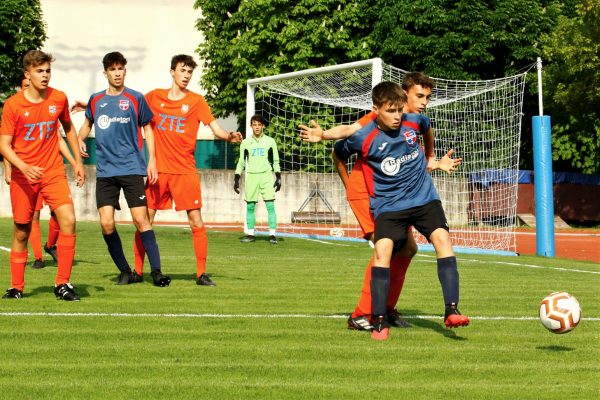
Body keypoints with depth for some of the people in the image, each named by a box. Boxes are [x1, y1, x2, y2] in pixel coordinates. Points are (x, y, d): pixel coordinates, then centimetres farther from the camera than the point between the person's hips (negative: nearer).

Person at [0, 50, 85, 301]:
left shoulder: (58, 99, 1)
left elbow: (68, 128, 20)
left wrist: (78, 161, 16)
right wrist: (24, 167, -23)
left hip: (53, 172, 1)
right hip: (23, 176, -1)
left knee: (68, 220, -17)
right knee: (22, 231, 5)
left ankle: (62, 284, -9)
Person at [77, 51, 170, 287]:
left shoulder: (135, 99, 2)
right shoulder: (95, 100, 10)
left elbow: (147, 129, 8)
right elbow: (88, 124, 25)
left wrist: (151, 161, 0)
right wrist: (80, 139, 4)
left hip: (132, 168, -3)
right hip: (105, 170, 3)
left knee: (140, 219, -10)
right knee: (106, 224, -5)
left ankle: (156, 271, -6)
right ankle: (125, 271, 8)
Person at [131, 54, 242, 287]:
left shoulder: (196, 101, 2)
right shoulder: (155, 97, 7)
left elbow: (216, 129, -4)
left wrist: (229, 137, -26)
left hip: (185, 170, -2)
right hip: (157, 169, 2)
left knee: (196, 221, -7)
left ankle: (201, 274, -1)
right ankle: (137, 270, 14)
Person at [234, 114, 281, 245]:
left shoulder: (270, 141, 6)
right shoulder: (246, 142, 9)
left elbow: (276, 161, 9)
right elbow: (241, 162, 14)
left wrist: (278, 177, 0)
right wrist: (236, 178, 6)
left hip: (266, 175, -2)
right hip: (251, 175, 2)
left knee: (270, 205, -9)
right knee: (250, 206, 2)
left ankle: (272, 235, -8)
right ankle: (250, 235, 10)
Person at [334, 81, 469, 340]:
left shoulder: (413, 122, -3)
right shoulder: (364, 139, -13)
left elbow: (427, 127, 23)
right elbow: (338, 153, 7)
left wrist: (435, 163, 31)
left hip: (424, 197, 3)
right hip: (388, 204, -2)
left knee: (442, 238, -20)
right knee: (383, 249, -24)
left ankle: (451, 311, -21)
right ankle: (379, 321, -13)